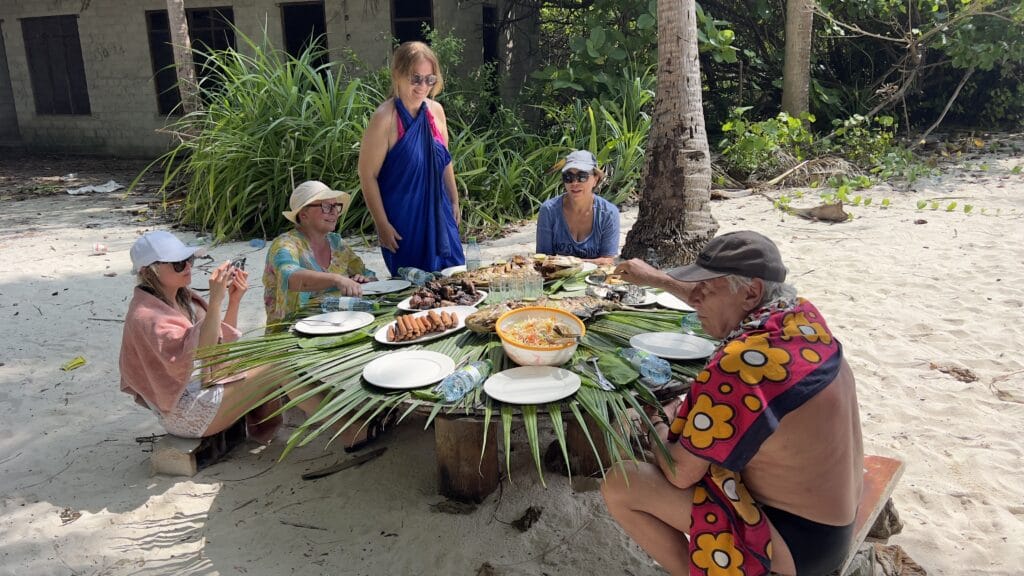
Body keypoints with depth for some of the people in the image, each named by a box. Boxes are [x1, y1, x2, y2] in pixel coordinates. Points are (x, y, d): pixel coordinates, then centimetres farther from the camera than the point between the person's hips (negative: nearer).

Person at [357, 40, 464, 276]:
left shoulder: (436, 111, 3)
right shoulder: (385, 119, -16)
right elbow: (368, 175, -14)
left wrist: (454, 201, 16)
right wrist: (382, 225, -15)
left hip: (439, 214, 6)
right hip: (403, 221, -6)